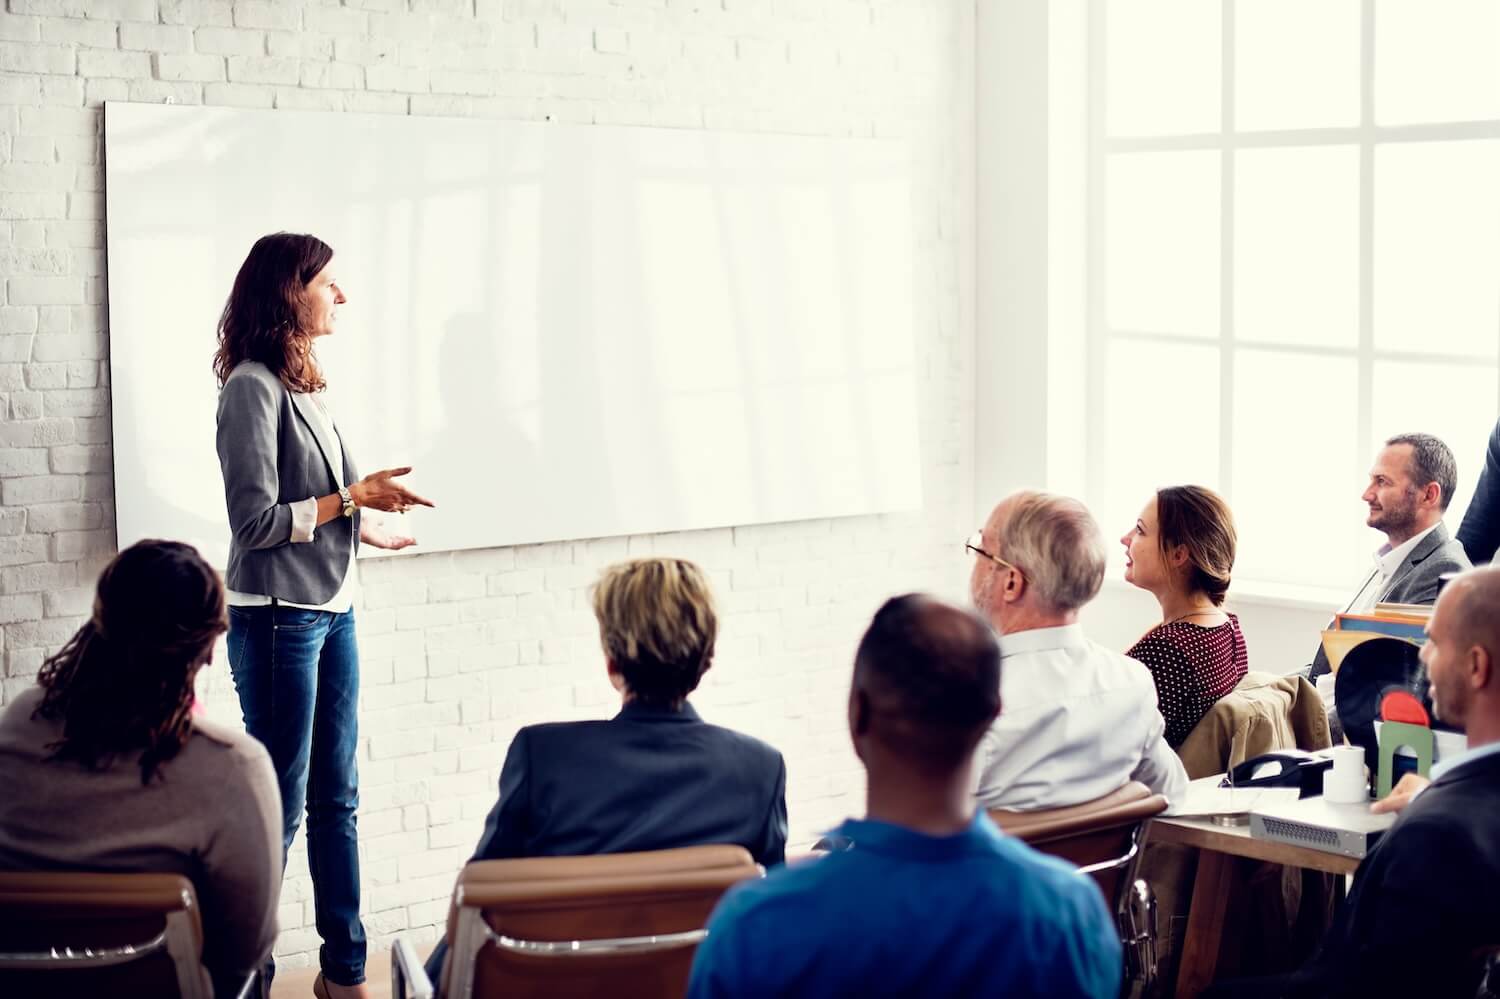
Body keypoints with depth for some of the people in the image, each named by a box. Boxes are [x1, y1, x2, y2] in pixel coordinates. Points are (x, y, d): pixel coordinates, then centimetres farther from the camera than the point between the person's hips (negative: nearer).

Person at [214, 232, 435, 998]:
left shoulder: (304, 385, 10)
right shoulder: (252, 388, -14)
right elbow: (255, 521, -17)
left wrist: (370, 527, 22)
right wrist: (353, 497, -14)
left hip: (332, 611, 8)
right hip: (278, 618, -8)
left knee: (336, 797, 13)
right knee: (279, 805, -1)